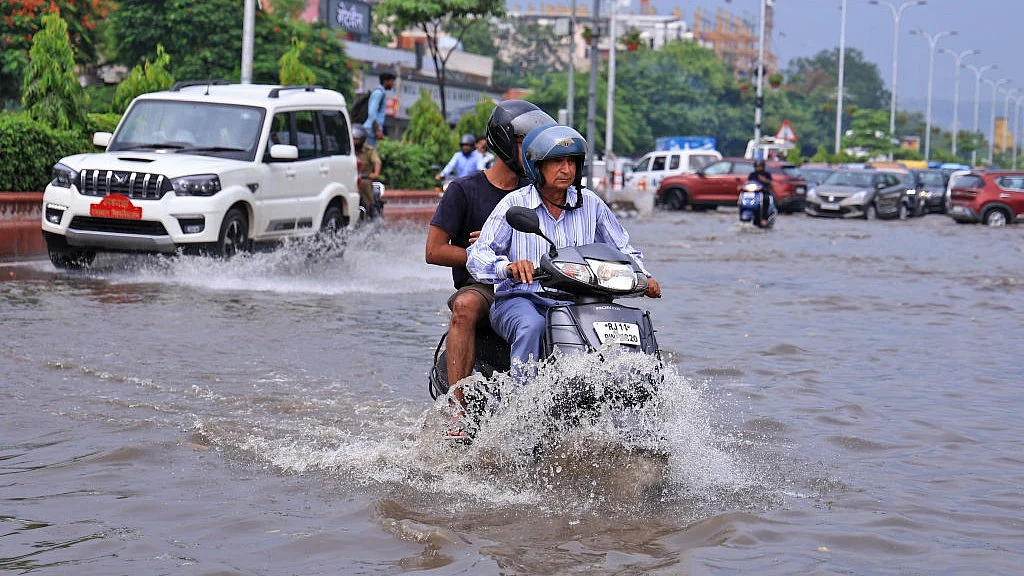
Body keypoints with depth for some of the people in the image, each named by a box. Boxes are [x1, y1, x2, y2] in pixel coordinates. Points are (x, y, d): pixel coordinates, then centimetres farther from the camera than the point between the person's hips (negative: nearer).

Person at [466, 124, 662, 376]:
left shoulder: (591, 204, 10)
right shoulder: (515, 204, 0)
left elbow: (623, 250, 17)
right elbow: (477, 255, -9)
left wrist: (644, 278, -4)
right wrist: (509, 267, -31)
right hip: (519, 300, -3)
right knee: (531, 326, -37)